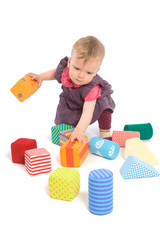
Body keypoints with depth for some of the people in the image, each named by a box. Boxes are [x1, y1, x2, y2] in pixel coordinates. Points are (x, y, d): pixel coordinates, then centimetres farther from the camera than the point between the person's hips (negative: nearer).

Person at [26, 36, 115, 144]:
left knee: (103, 105, -30)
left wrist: (79, 130, -65)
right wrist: (40, 77, -15)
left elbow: (87, 111, -53)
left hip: (93, 101, -3)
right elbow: (55, 73, -3)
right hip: (71, 102, 4)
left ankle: (105, 132, -9)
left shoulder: (91, 88, -45)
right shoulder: (64, 69, -31)